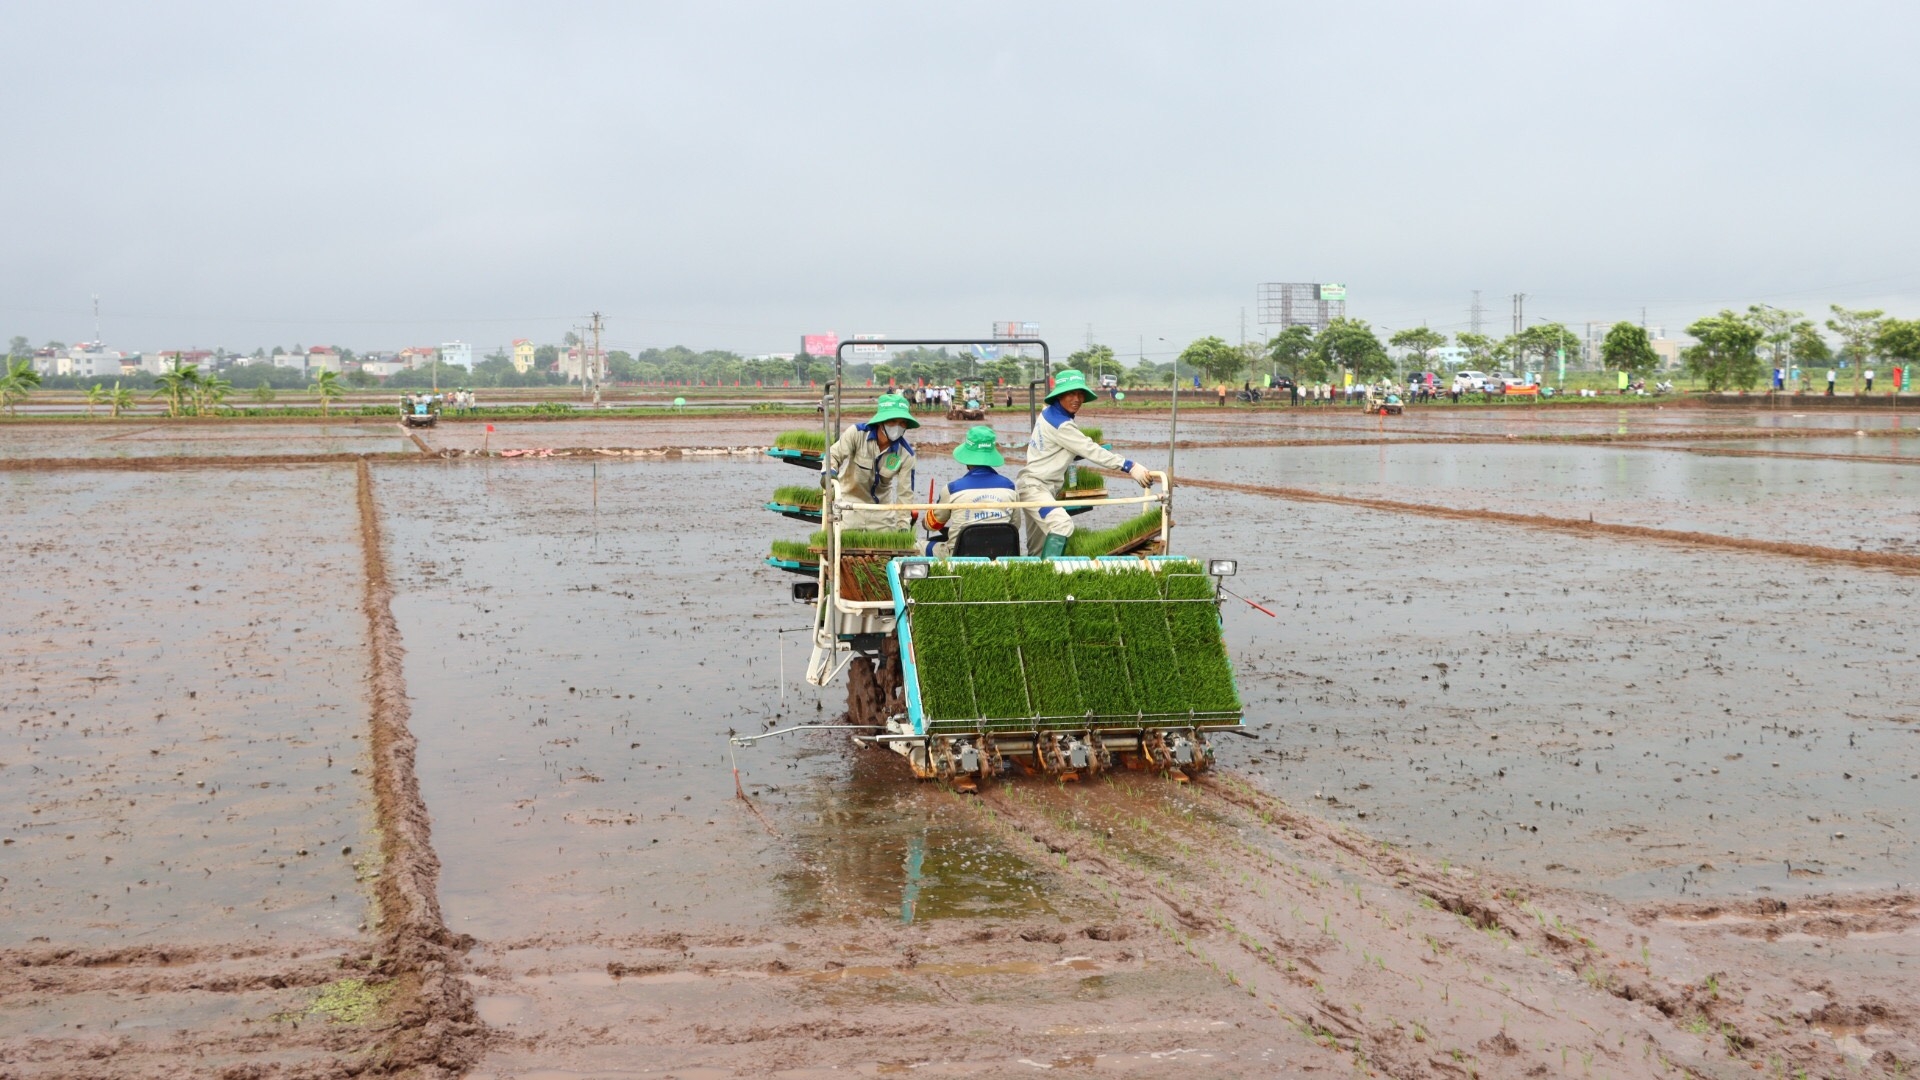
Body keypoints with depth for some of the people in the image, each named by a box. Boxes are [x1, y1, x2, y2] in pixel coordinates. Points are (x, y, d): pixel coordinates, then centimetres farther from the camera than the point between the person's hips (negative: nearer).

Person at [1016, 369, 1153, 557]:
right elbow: (1091, 451, -24)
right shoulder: (1060, 424, -21)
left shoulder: (1049, 413, 9)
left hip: (1043, 487, 10)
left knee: (1038, 549, 14)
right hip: (1034, 486, -10)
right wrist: (1130, 467, -25)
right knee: (1062, 524, -31)